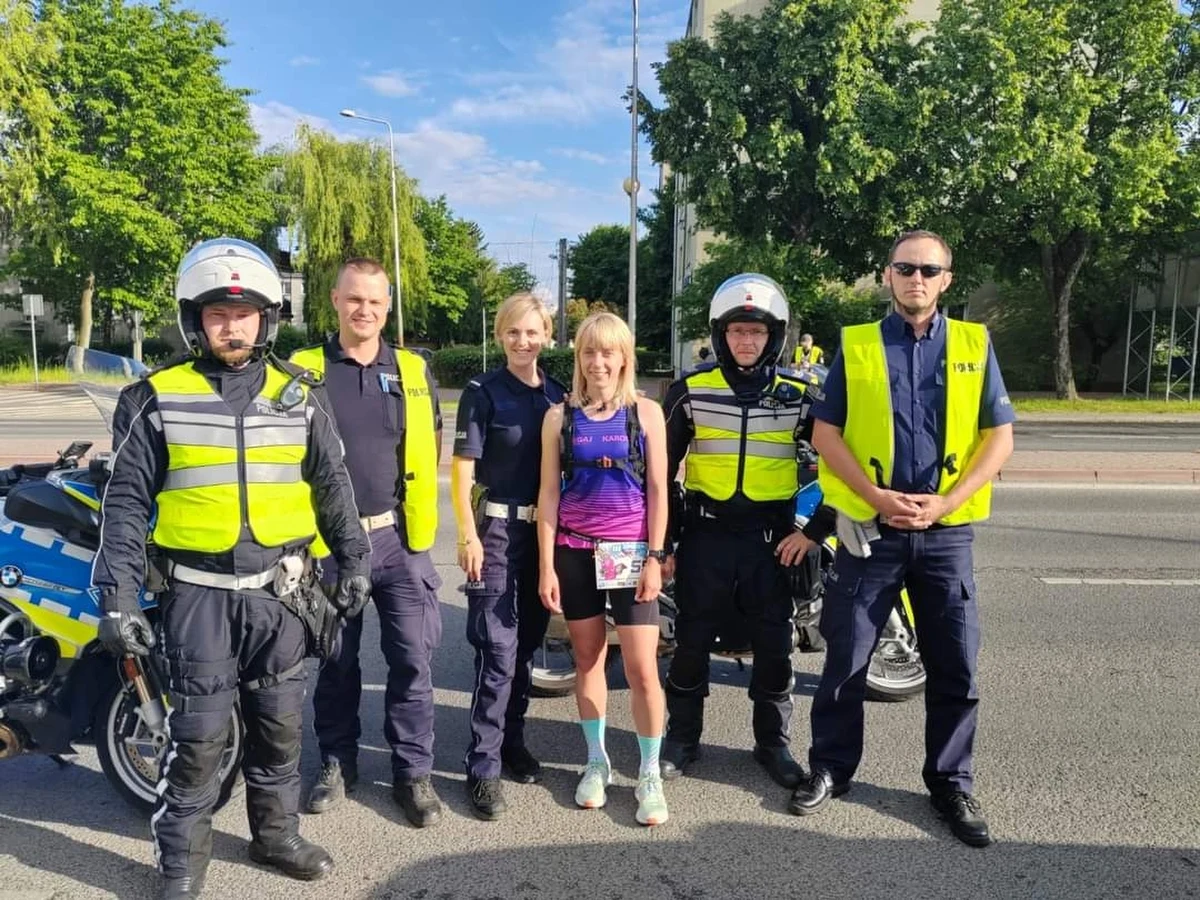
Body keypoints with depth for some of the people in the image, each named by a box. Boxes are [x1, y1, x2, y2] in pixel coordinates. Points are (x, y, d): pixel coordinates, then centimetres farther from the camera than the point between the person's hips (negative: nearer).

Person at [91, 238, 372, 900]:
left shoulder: (301, 396, 3)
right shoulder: (156, 398, -3)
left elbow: (331, 487, 11)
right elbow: (127, 501, -3)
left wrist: (352, 562, 11)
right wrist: (117, 594, -8)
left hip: (279, 590, 3)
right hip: (198, 593, -2)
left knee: (279, 724, 14)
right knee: (198, 734, 3)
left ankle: (276, 834, 33)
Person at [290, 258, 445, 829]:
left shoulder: (413, 371, 6)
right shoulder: (304, 370, 0)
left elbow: (431, 444, 15)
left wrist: (412, 500, 7)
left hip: (397, 537, 1)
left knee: (412, 658, 3)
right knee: (336, 660, 13)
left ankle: (413, 771, 18)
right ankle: (337, 763, 31)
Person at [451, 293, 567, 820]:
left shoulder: (558, 395, 10)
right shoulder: (482, 392, -5)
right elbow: (462, 466, -8)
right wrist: (468, 535, -14)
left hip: (545, 530, 5)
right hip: (496, 528, -5)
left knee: (527, 643, 13)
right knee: (498, 649, -8)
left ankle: (512, 741, 29)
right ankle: (483, 768, 0)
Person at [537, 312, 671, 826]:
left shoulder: (646, 412, 0)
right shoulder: (560, 417, 4)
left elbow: (657, 490, -1)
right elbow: (549, 494, 2)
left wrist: (655, 558, -6)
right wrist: (546, 566, -2)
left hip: (631, 552, -2)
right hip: (575, 552, 2)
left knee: (642, 668, -2)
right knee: (587, 659, 12)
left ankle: (650, 775, 14)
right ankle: (597, 763, 29)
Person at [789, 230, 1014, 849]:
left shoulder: (973, 344, 5)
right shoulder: (856, 344, 2)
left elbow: (999, 436, 2)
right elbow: (825, 433, -1)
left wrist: (946, 501, -11)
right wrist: (878, 497, -13)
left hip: (946, 532, 1)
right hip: (871, 528, -1)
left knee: (955, 667, 8)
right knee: (846, 659, 7)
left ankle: (950, 784, 26)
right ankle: (831, 767, 25)